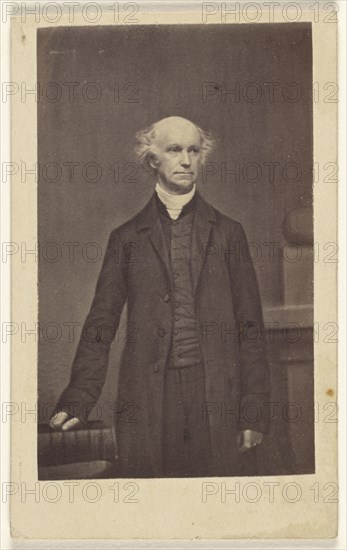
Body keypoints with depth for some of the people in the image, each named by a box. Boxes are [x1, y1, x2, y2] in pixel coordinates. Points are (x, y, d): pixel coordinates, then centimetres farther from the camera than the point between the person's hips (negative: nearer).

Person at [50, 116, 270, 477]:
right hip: (147, 404, 0)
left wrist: (254, 413, 1)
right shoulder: (126, 238, 11)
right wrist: (77, 401, -6)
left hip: (217, 405, 0)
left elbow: (250, 328, 8)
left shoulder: (227, 233, 11)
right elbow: (100, 325, 6)